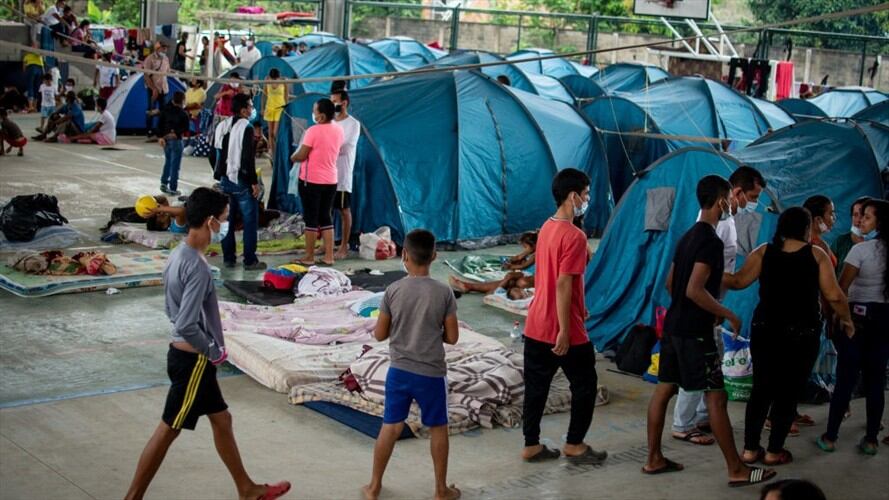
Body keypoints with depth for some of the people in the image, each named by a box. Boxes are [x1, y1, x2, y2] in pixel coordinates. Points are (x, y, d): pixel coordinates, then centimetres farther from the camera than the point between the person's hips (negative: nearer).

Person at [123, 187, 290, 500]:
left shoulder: (179, 255, 5)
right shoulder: (197, 267, -26)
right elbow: (186, 326, -30)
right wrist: (214, 351, -14)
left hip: (189, 356, 10)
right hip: (193, 360, -10)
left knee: (221, 420, 19)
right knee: (168, 431, 2)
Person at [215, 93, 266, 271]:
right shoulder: (247, 127, -14)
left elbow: (220, 153, 13)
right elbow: (248, 158, -19)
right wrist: (254, 182, -15)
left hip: (226, 179, 8)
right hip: (242, 181, -8)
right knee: (250, 221, -1)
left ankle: (228, 258, 16)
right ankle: (250, 261, -1)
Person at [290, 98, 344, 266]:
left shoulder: (313, 131, -18)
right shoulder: (339, 130, 3)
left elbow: (301, 156, -15)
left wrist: (292, 157, 7)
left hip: (311, 180, -6)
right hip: (330, 181, 6)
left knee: (311, 218, 2)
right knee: (326, 217, 13)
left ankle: (309, 257, 8)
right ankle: (329, 256, 12)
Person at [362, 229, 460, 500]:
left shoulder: (393, 291, -7)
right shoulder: (444, 293, -10)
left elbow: (379, 334, -1)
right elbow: (452, 337, -5)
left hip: (399, 371, 2)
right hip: (431, 373, -2)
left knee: (390, 427, 13)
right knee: (438, 429, 12)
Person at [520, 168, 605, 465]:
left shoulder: (547, 228, 9)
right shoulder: (574, 236, -19)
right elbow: (563, 285, -23)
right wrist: (564, 331, -22)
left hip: (536, 326, 8)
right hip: (562, 329, -8)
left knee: (536, 386, 12)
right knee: (585, 385, 9)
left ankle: (531, 446, 19)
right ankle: (574, 445, 16)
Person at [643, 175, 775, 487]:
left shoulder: (688, 236, 12)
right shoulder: (711, 241, -17)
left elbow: (670, 282, 19)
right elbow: (695, 290, -25)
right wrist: (728, 314, -14)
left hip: (674, 325, 10)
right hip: (695, 332, -10)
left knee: (664, 389, 11)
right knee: (716, 396, -4)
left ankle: (654, 459, 17)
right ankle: (737, 470, 1)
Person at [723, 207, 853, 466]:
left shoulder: (763, 252, 1)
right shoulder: (816, 254, -4)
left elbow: (739, 281, -9)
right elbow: (834, 296, -7)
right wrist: (846, 320, 9)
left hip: (765, 330, 3)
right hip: (802, 333, -2)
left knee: (761, 388, 12)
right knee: (789, 391, 7)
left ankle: (750, 449, 12)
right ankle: (774, 451, 9)